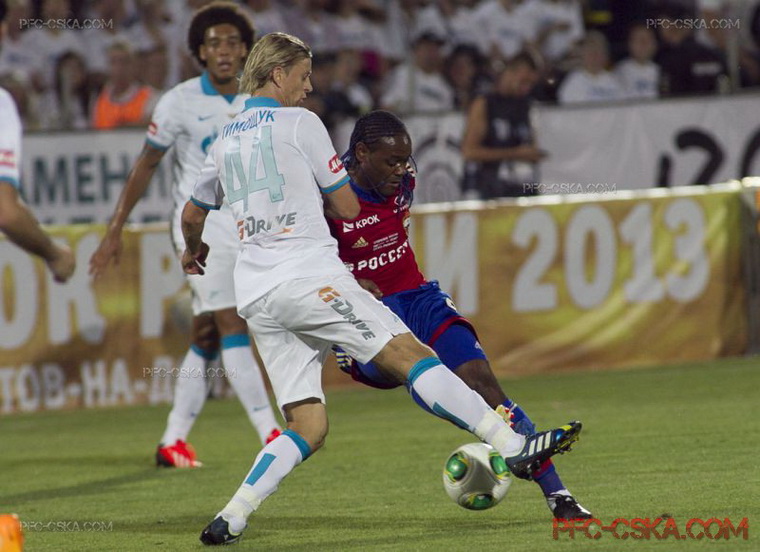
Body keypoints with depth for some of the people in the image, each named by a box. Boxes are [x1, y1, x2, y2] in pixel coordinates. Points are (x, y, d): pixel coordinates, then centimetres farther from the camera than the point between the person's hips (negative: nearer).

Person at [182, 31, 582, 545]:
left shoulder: (225, 141, 22)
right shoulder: (299, 122, 2)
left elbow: (193, 214, 36)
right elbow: (347, 205, 6)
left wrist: (194, 252, 58)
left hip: (256, 299, 7)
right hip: (308, 275, -7)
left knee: (306, 426, 7)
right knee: (408, 353, -12)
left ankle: (230, 519, -6)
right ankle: (513, 446, -22)